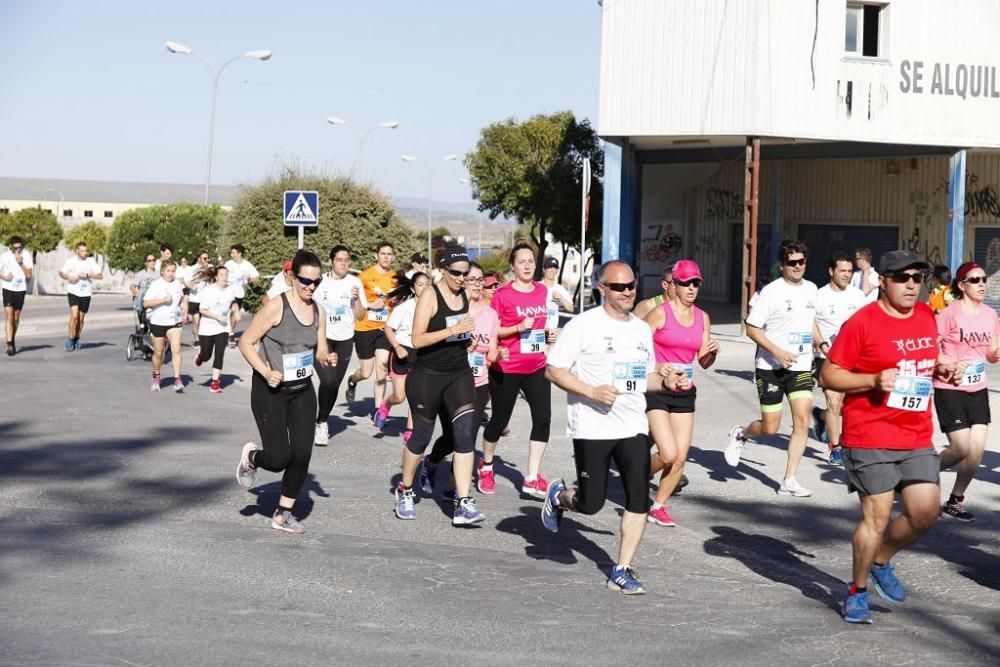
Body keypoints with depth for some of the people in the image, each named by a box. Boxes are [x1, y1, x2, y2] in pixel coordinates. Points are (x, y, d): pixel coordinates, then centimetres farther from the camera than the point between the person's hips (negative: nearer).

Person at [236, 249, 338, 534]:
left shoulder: (318, 311, 2)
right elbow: (245, 343, -12)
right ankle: (251, 456, 28)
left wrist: (327, 358, -12)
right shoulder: (275, 308, -16)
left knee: (302, 454, -1)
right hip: (270, 391, -5)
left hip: (302, 390, 6)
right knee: (279, 458, -9)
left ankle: (283, 514, 17)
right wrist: (266, 373, -24)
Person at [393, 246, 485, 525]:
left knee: (465, 432, -11)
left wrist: (469, 337, 9)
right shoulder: (430, 296, -11)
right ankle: (405, 490, 33)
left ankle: (463, 504, -13)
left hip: (459, 374, 5)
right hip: (427, 376, -5)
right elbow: (417, 339, -18)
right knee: (422, 435, 8)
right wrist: (453, 331, -25)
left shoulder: (465, 296, 8)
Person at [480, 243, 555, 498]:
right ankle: (486, 464, 36)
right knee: (500, 420, 10)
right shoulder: (503, 295, -11)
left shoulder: (542, 291, 6)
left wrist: (548, 334, 4)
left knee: (543, 419, -6)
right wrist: (518, 328, -22)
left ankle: (531, 479, 2)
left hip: (537, 367, 5)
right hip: (506, 369, -5)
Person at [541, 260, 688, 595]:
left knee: (639, 500, -4)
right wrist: (592, 392, -19)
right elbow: (553, 370, -9)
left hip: (633, 427, 5)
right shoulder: (584, 325, -7)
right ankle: (559, 495, 34)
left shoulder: (642, 329, 13)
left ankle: (622, 570, 7)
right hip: (591, 427, -5)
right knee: (591, 504, 0)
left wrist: (665, 382, 2)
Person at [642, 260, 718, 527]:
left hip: (685, 393, 6)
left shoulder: (702, 318, 9)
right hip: (657, 391, -6)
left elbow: (703, 362, 15)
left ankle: (658, 506, 20)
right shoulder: (659, 313, -9)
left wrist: (712, 352, -5)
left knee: (681, 458, 3)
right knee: (669, 454, -15)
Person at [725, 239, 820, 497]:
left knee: (802, 420, -9)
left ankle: (789, 480, -2)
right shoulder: (771, 291, -11)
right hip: (771, 368, -5)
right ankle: (740, 434, 34)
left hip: (801, 366, 5)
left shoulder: (811, 289, 9)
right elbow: (752, 328, -11)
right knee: (770, 428, 0)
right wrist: (778, 352, -21)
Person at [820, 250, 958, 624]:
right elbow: (829, 375, -8)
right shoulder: (862, 322, -10)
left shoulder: (926, 317, 10)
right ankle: (858, 591, 17)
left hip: (917, 439, 6)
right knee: (877, 517, -3)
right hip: (870, 439, -6)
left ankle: (881, 562, 26)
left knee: (926, 510, -1)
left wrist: (938, 371, 6)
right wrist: (874, 380, -21)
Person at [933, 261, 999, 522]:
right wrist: (948, 365, -25)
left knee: (977, 449, 1)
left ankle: (956, 501, 15)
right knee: (961, 449, -6)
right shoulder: (950, 312, -12)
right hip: (950, 390, -6)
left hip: (978, 390, 6)